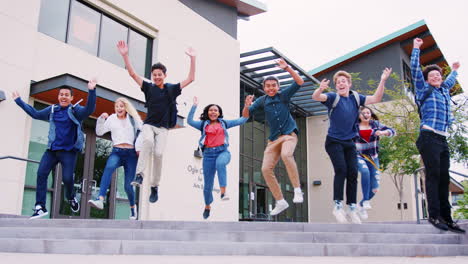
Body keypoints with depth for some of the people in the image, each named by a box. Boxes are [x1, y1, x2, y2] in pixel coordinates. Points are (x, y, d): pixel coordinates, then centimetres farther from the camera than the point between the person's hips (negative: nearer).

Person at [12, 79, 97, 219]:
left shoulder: (75, 110, -3)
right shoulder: (52, 110, 11)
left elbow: (89, 109, -23)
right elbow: (35, 114, 26)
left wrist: (91, 91, -38)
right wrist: (19, 101, 30)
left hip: (69, 151, -4)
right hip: (52, 149, 5)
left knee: (67, 178, -11)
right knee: (41, 174, -9)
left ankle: (71, 199, 23)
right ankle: (40, 207, -4)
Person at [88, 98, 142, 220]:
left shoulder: (133, 118, 9)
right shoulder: (112, 119, 12)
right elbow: (99, 132, 9)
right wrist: (101, 119, -5)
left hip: (131, 153, -1)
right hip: (116, 152, 1)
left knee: (128, 185, -2)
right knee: (109, 167, -35)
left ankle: (133, 206, 27)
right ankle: (100, 199, -46)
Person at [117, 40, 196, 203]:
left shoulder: (172, 89, 3)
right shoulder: (148, 87, 4)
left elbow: (190, 79, -1)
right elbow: (132, 74, -3)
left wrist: (192, 59, -8)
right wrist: (125, 55, -14)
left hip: (163, 128, 1)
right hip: (148, 125, 0)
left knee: (158, 153, -16)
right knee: (148, 141, -34)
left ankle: (154, 186, 0)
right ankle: (140, 174, -30)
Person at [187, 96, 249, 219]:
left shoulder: (224, 123, 14)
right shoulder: (203, 124, 12)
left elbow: (241, 120, 14)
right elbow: (189, 121, -2)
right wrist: (194, 106, -4)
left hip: (223, 151, -1)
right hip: (208, 154, 1)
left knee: (220, 163, -40)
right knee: (207, 183, 5)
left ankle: (223, 192, -39)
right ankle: (207, 206, 30)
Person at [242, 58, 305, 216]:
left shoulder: (284, 95, 2)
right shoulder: (262, 101, 7)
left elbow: (300, 82, -7)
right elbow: (245, 115, 6)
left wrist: (287, 68, -18)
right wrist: (247, 105, -15)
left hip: (289, 134, -4)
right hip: (274, 138, 4)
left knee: (286, 154, -36)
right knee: (266, 169, -5)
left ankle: (297, 190, -25)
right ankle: (280, 202, 8)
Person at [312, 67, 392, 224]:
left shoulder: (356, 98, 7)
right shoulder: (333, 97, -6)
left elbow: (376, 99, 5)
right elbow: (315, 97, -23)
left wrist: (382, 81, -8)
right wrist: (320, 89, -45)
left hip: (349, 142, 5)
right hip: (334, 141, -4)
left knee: (353, 173, 0)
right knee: (341, 169, -19)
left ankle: (352, 207, 9)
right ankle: (338, 205, -10)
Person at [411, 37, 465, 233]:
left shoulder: (444, 90, 23)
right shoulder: (424, 90, 6)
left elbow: (450, 82, 46)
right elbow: (415, 69, 0)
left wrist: (454, 70, 59)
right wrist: (416, 48, 5)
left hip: (442, 140, 7)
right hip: (429, 138, -7)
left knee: (444, 178, 3)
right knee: (433, 175, -13)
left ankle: (446, 217, 4)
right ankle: (434, 215, -13)